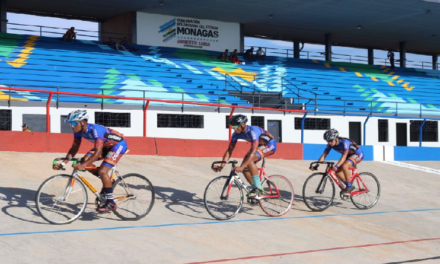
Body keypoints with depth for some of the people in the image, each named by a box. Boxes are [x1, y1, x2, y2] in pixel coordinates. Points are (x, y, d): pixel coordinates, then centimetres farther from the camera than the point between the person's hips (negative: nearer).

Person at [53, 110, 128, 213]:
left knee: (102, 171, -21)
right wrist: (63, 163, -14)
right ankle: (108, 181, 10)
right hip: (106, 145, 9)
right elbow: (74, 148, -3)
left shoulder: (95, 130, -34)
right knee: (84, 160, -7)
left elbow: (98, 151, -40)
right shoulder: (78, 131, -10)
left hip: (118, 144, -9)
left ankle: (110, 203, -11)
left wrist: (83, 166, -47)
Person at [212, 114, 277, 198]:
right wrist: (222, 165, -25)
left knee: (249, 160, -30)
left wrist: (241, 167, -51)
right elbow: (229, 150, -12)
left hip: (270, 145, -8)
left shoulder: (253, 131, -35)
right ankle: (255, 189, 10)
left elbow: (253, 152, -43)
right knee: (244, 168, -8)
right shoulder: (236, 134, -13)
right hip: (259, 146, 8)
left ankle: (258, 188, -22)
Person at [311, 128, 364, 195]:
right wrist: (316, 166, -27)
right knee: (337, 172, -8)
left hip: (358, 154, -8)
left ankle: (349, 186, -19)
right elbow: (324, 155, -15)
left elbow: (344, 156, -42)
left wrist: (337, 166, -56)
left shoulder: (344, 142, -34)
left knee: (344, 166, -33)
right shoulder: (330, 144, -13)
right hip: (349, 155, 8)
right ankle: (350, 186, 9)